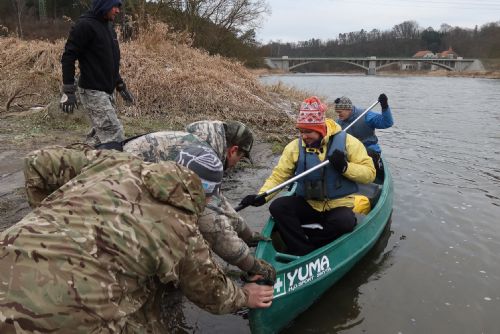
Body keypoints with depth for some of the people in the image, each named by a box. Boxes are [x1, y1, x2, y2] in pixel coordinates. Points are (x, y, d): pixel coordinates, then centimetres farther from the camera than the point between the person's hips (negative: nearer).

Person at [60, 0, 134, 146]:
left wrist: (120, 86, 22)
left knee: (99, 134, 12)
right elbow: (68, 56, -14)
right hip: (92, 92, -9)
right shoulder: (85, 25, -11)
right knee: (114, 134, -13)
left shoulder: (108, 26, 15)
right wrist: (68, 91, -18)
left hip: (106, 91, 9)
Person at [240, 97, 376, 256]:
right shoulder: (295, 147, 0)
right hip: (308, 205, 3)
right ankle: (305, 253, -21)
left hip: (339, 205, -2)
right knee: (277, 207, -21)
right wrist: (261, 196, -19)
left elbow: (369, 173, -6)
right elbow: (278, 175, -3)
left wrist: (345, 167, -24)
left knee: (344, 222, -35)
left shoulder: (346, 142, -7)